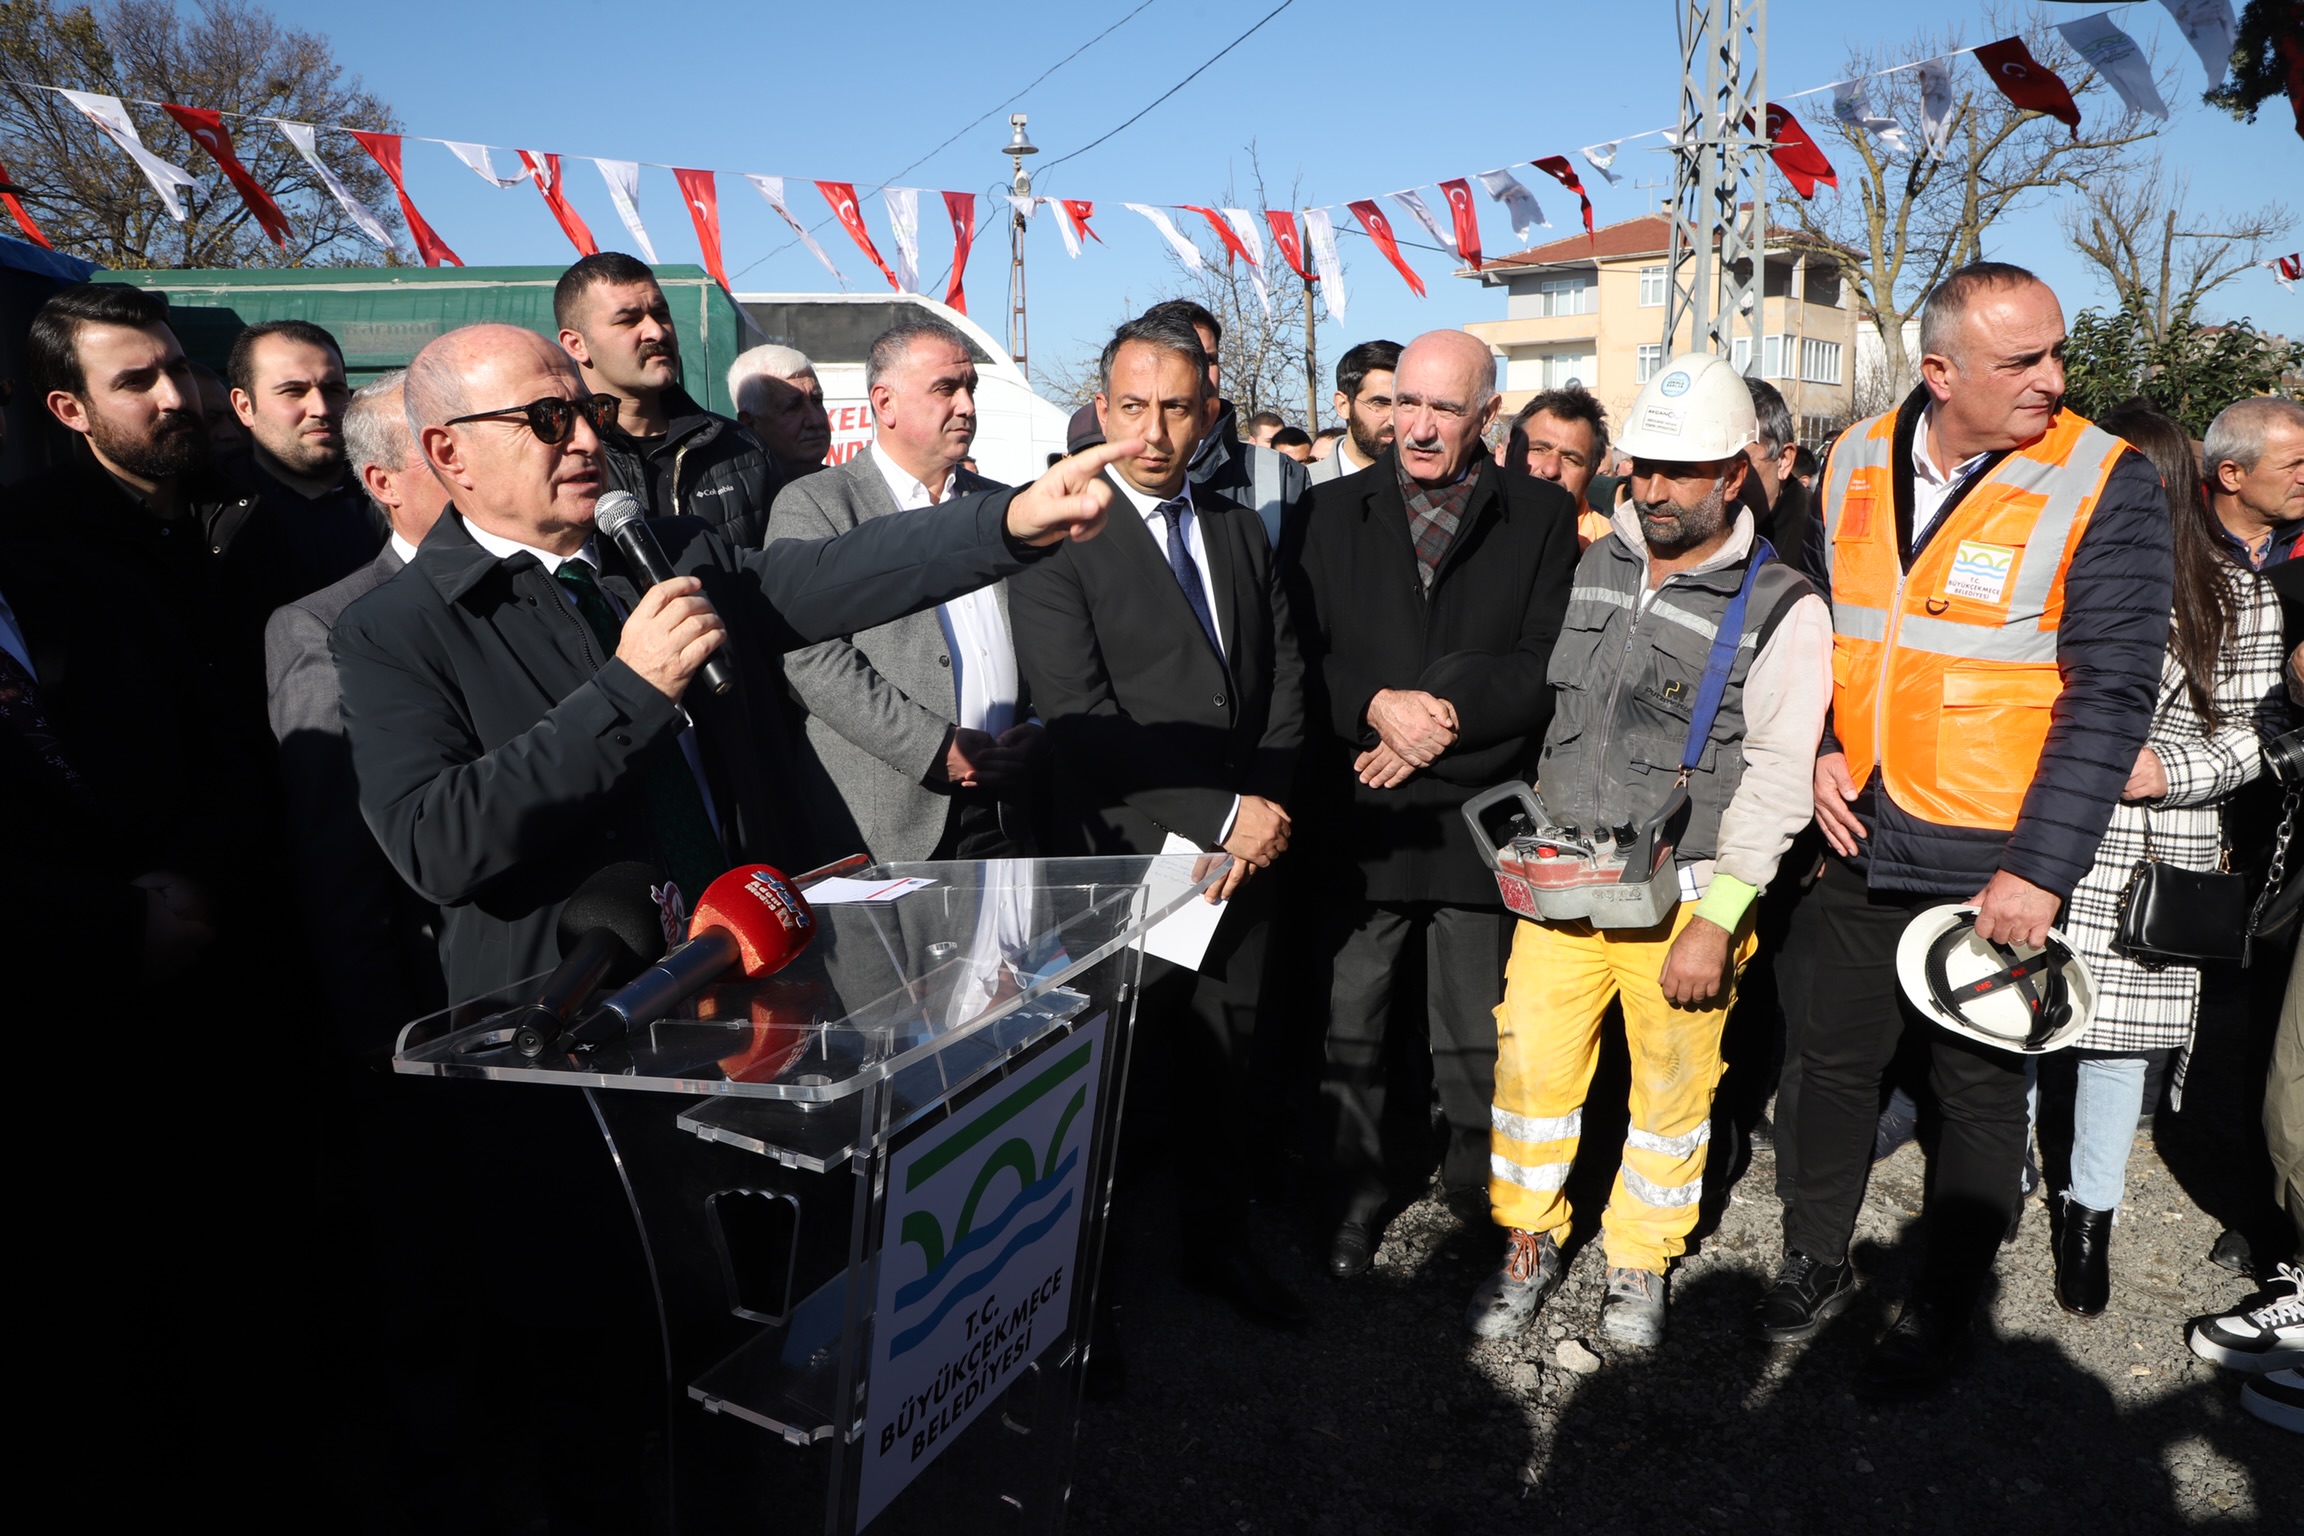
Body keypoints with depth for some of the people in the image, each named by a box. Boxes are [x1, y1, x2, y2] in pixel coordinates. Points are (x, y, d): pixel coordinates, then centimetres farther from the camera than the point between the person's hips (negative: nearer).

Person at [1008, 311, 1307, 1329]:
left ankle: (1218, 1243, 39)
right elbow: (1080, 721, -18)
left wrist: (1269, 807, -7)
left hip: (1246, 852, 6)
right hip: (1125, 862, -5)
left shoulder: (1240, 530, 10)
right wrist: (1223, 814, -18)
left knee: (1229, 1058, 18)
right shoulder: (1058, 538, -10)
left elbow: (1286, 678, 9)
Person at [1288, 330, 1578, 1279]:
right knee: (1349, 1028, 11)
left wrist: (1444, 715, -15)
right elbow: (1305, 653, 1)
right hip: (1357, 819, 1)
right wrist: (1377, 705, -16)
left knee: (1478, 1040, 11)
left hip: (1479, 820, -1)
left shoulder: (1541, 518, 3)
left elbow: (1547, 667, -5)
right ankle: (1358, 1191, 30)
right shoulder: (1337, 509, 8)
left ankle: (1479, 1193, 32)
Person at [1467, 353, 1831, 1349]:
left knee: (1672, 1085, 10)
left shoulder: (1783, 607, -7)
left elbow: (1776, 777, -11)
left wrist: (1716, 922, -15)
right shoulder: (1591, 566, 7)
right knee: (1532, 1063, 6)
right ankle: (1530, 1241, 26)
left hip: (1683, 895, -3)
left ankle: (1641, 1261, 31)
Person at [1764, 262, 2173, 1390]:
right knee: (1835, 1056, 16)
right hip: (1858, 839, 4)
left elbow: (2109, 693, -14)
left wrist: (2041, 869, -20)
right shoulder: (1856, 463, 2)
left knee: (1983, 1089, 12)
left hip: (1996, 864, -3)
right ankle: (1817, 1259, 37)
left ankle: (1942, 1307, 31)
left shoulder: (2104, 483, -10)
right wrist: (1817, 749, -1)